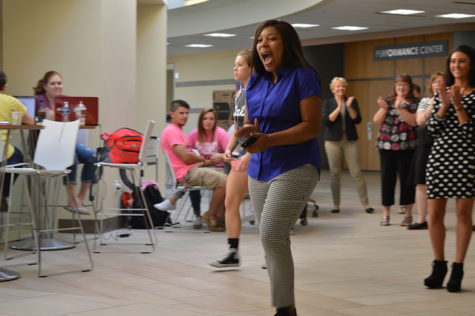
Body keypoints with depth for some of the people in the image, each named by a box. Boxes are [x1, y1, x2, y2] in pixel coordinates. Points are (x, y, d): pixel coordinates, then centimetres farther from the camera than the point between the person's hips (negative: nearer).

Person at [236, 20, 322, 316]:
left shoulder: (303, 77, -8)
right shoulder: (256, 81, 12)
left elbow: (312, 126, -14)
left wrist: (269, 139, -23)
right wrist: (249, 131, -6)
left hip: (294, 169, -7)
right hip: (259, 170, 7)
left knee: (273, 236, -17)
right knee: (273, 241, 9)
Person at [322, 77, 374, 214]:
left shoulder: (352, 101, 8)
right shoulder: (327, 103, 5)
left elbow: (357, 120, -2)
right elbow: (325, 121, -8)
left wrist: (349, 107, -15)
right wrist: (338, 108, -15)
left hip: (350, 141, 0)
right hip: (333, 141, 0)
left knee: (357, 172, -4)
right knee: (334, 173, 2)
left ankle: (366, 203, 0)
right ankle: (336, 205, 10)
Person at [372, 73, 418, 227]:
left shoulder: (414, 102, 4)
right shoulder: (388, 101, 15)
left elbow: (414, 121, -12)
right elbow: (376, 120, 6)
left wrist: (400, 108, -19)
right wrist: (384, 108, -9)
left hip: (406, 147, -3)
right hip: (386, 146, 3)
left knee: (406, 180, -1)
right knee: (386, 179, 3)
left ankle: (408, 214, 9)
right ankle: (385, 214, 12)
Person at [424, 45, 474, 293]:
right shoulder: (442, 93, 12)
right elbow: (432, 129, 5)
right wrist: (444, 105, -7)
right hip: (439, 156, 4)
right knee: (434, 214, 3)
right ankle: (438, 266, 16)